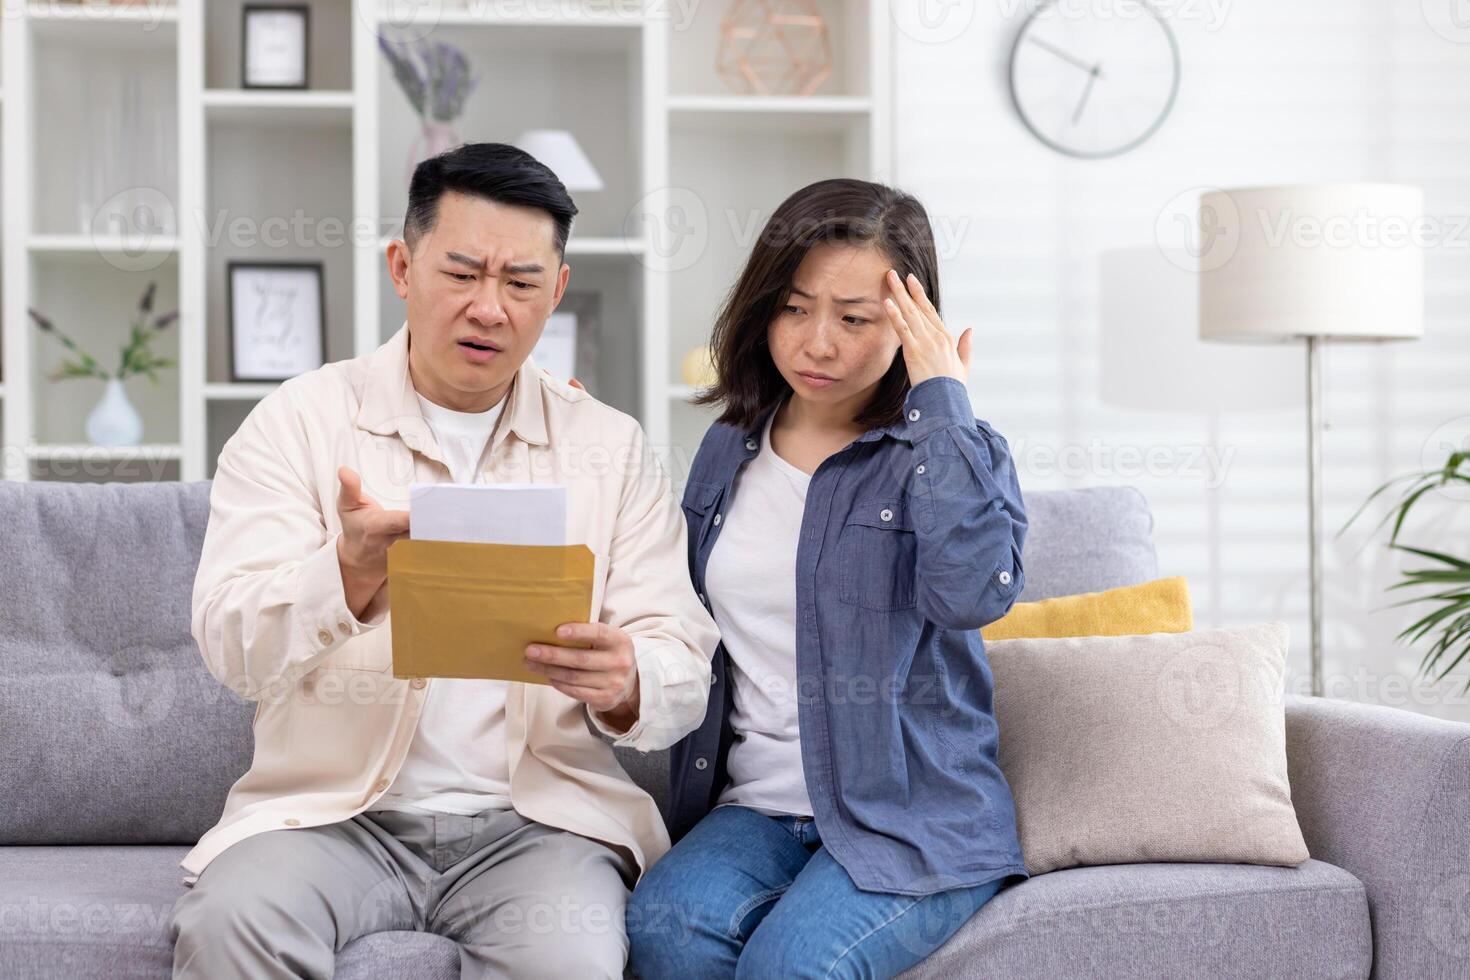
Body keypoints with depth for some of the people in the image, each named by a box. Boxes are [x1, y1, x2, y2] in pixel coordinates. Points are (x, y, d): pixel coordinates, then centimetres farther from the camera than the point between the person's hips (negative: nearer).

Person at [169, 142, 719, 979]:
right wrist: (355, 570, -29)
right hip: (334, 808, 0)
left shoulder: (612, 448, 10)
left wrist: (624, 685, -21)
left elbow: (685, 672, 4)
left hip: (537, 813, 1)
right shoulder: (301, 421, 4)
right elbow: (233, 645, -8)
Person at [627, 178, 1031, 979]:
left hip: (912, 822, -4)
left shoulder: (950, 453, -1)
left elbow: (974, 590, -25)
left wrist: (940, 400, -18)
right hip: (757, 807, 4)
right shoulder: (728, 451, 13)